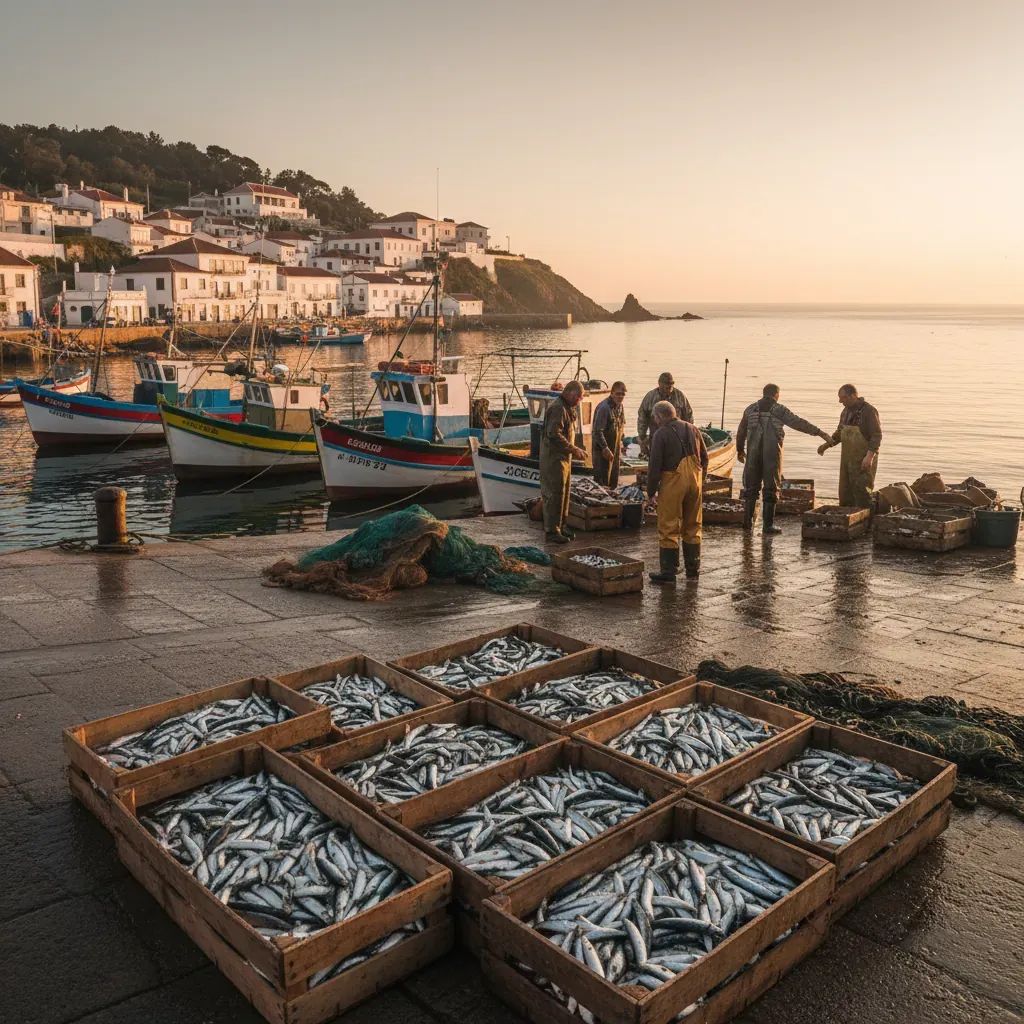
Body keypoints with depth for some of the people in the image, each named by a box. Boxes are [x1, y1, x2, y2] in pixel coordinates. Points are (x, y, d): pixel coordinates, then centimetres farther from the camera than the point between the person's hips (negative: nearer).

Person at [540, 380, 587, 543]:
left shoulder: (568, 408, 17)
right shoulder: (558, 408, -17)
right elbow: (554, 434, -25)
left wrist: (575, 450, 13)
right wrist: (573, 449, -22)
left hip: (564, 457, 10)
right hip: (554, 457, -10)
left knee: (564, 492, 15)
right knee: (555, 494, -7)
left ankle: (560, 525, 25)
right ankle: (552, 530, -2)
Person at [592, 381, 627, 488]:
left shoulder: (620, 406, 7)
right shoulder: (604, 408, -21)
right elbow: (597, 431, -24)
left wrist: (619, 445, 16)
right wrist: (605, 448, -26)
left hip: (615, 449, 9)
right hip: (602, 450, -9)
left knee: (614, 481, 16)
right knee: (602, 480, -6)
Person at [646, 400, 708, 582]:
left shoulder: (661, 434, -8)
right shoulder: (693, 429, 11)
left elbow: (655, 465, -10)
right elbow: (704, 458, 15)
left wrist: (651, 490, -2)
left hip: (672, 483, -6)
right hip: (695, 480, 6)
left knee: (668, 529, 0)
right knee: (693, 527, 15)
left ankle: (668, 572, 0)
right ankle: (693, 569, 22)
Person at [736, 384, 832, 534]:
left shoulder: (750, 409, 10)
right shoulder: (779, 409, -1)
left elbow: (741, 431, 17)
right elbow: (799, 423, -5)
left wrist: (740, 450, 30)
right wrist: (820, 432, -1)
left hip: (753, 454, 3)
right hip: (772, 454, -3)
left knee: (751, 486, 13)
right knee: (771, 488, 3)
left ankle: (748, 521, 14)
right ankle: (768, 524, 2)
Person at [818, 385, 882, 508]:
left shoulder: (869, 411, -14)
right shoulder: (846, 411, 10)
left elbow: (877, 435, -18)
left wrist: (870, 456, -26)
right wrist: (827, 445, 12)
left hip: (863, 460, -8)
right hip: (847, 457, 8)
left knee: (862, 490, -9)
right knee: (845, 491, 10)